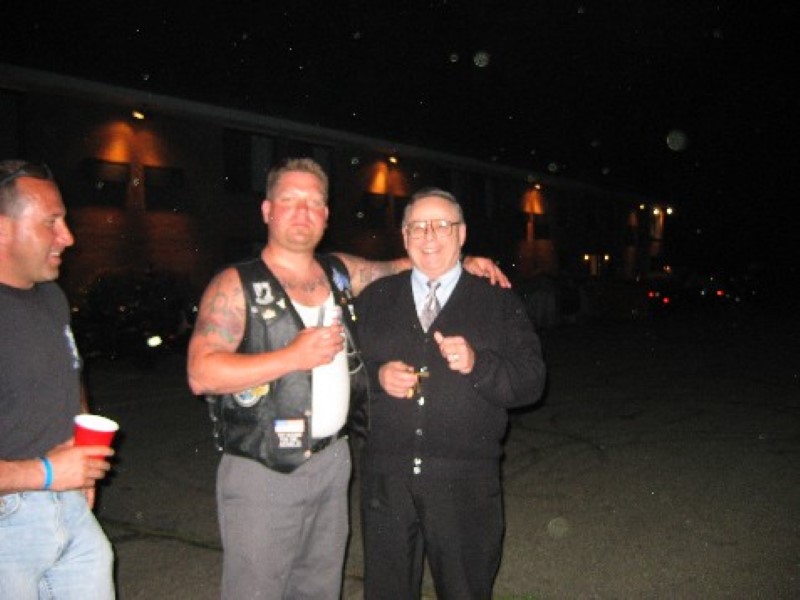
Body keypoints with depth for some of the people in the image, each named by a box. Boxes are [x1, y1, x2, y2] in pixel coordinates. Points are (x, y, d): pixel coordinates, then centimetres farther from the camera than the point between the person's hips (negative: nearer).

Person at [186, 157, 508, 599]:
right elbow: (201, 373, -19)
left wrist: (462, 263, 8)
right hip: (261, 476, -5)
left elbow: (400, 267, 22)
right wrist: (293, 356, -23)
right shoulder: (235, 285, -10)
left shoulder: (341, 272, 6)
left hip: (332, 462, 6)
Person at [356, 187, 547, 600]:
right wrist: (377, 376, -11)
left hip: (465, 483, -1)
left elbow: (531, 381, -3)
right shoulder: (374, 298, 9)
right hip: (386, 477, 2)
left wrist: (477, 364, -20)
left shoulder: (499, 302, 3)